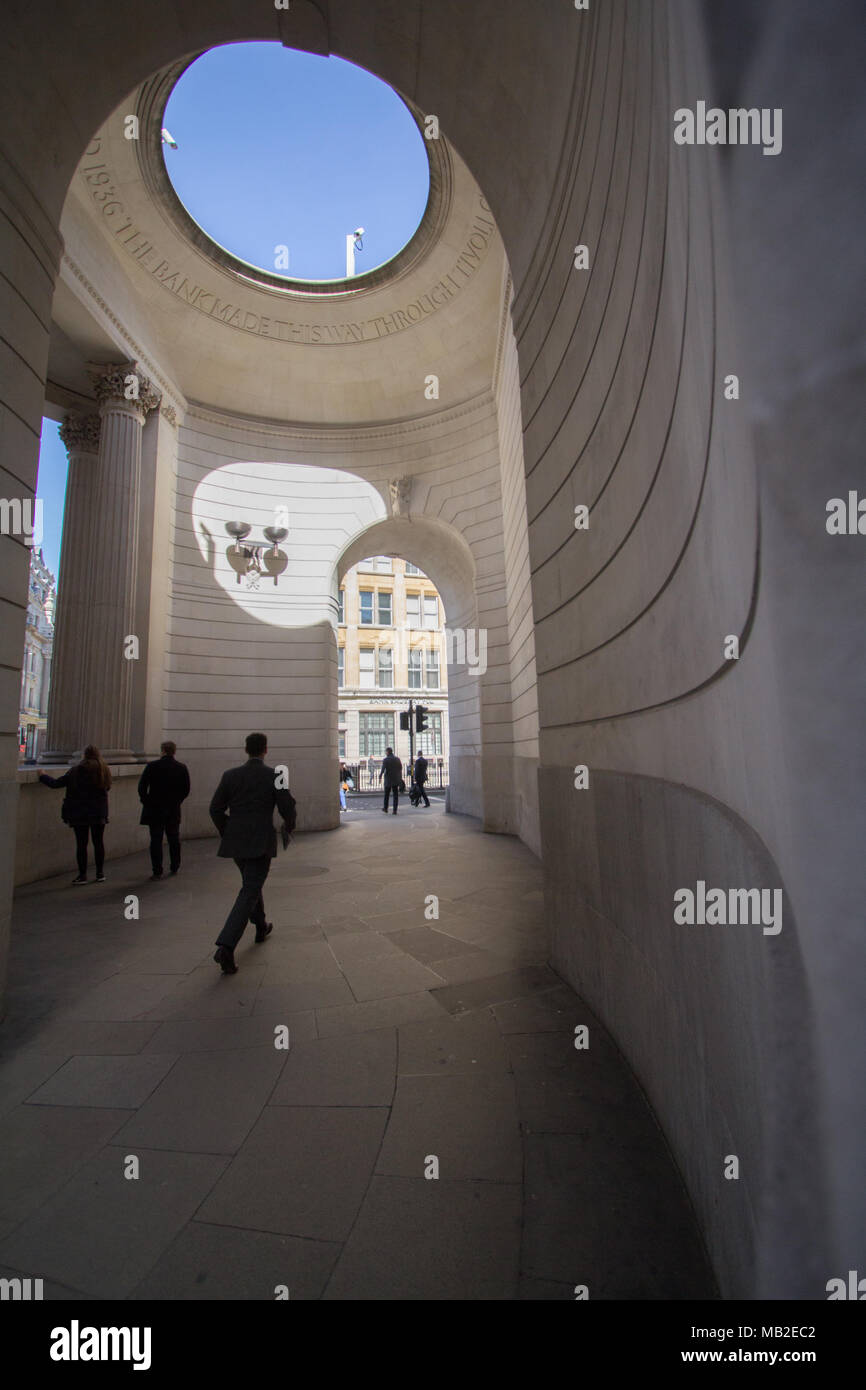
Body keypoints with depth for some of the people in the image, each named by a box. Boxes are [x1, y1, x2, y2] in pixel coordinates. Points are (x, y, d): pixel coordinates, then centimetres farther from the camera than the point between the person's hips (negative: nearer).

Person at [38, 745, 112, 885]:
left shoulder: (76, 771, -10)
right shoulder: (105, 770, 0)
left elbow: (56, 783, -6)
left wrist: (43, 776, 12)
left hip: (79, 814, -3)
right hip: (99, 813, 3)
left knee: (81, 843, 5)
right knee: (98, 842, 11)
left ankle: (82, 875, 9)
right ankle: (100, 873, 16)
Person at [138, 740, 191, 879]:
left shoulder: (152, 766, -9)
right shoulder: (182, 768, -3)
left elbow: (142, 786, -6)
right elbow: (186, 790, 0)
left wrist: (146, 802, 7)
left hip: (155, 810, -2)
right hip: (174, 810, 2)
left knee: (156, 840, 3)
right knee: (174, 839, 14)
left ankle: (157, 871, 4)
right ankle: (174, 867, 24)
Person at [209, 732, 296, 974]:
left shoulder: (230, 775, 1)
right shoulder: (274, 776, -8)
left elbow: (216, 808, 3)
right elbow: (287, 808, -9)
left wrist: (226, 833, 17)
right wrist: (288, 828, 12)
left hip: (235, 842, 5)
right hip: (261, 843, -5)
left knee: (251, 882, 25)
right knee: (249, 893, -2)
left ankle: (261, 927, 42)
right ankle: (225, 947, -14)